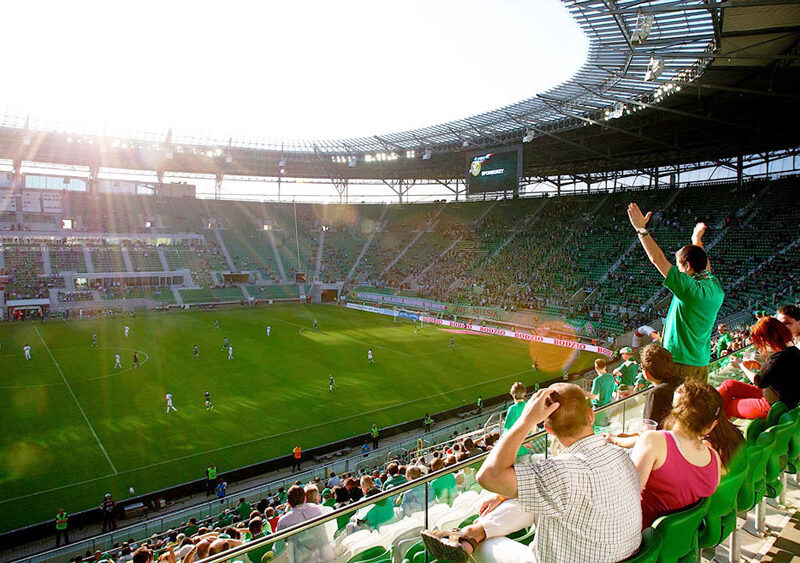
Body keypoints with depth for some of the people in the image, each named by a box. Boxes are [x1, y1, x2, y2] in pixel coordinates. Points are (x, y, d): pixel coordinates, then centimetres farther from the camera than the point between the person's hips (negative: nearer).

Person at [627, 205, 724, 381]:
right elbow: (705, 267, 29)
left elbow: (657, 258, -16)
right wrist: (697, 240, 43)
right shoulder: (716, 289, 6)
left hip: (681, 363, -9)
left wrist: (641, 228, -9)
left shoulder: (691, 289, -17)